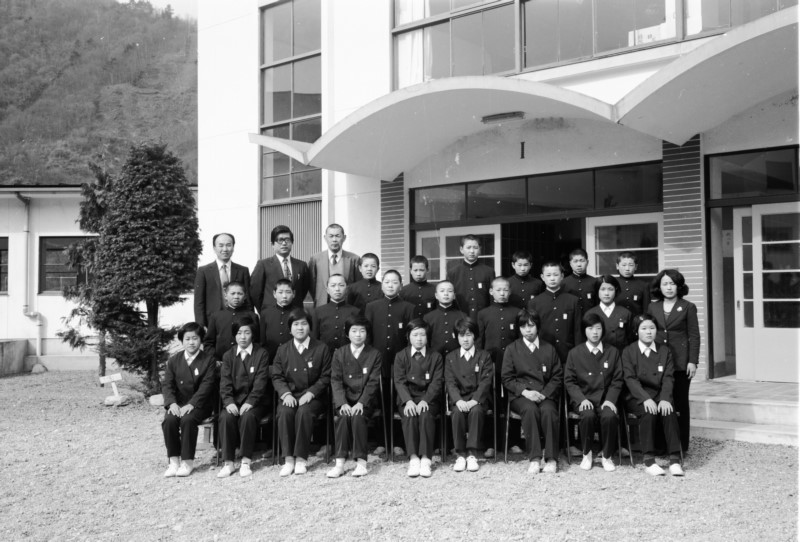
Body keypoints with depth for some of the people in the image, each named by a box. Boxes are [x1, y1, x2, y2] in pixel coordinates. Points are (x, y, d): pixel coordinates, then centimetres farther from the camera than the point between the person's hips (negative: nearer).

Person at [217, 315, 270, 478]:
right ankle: (228, 463, -20)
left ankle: (246, 461, -23)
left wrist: (249, 402, -20)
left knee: (248, 416, -33)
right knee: (226, 417, -28)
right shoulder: (228, 356, 12)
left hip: (254, 401, -2)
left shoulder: (261, 354, 3)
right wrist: (229, 402, -16)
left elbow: (260, 382, -7)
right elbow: (225, 382, 2)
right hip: (234, 401, 3)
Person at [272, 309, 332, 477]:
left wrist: (310, 393, -13)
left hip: (312, 395, -2)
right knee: (284, 413, -29)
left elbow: (325, 377, 1)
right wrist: (286, 394, -11)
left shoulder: (321, 349, 5)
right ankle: (288, 459, -22)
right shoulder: (283, 350, 12)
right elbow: (277, 376, 8)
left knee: (304, 412, -33)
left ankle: (301, 458, -24)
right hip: (289, 395, 2)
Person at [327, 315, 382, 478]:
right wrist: (343, 403, -17)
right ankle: (340, 462, -27)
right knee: (343, 416, -29)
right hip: (345, 399, 1)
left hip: (365, 400, -1)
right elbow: (336, 380, -1)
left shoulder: (375, 355, 5)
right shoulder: (339, 353, 8)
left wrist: (361, 403, -18)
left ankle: (361, 461, -24)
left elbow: (373, 382, -4)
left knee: (358, 417, -30)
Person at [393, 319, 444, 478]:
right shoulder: (400, 356, 8)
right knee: (409, 416, -31)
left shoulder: (435, 357, 8)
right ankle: (413, 458, -27)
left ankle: (425, 459, -28)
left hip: (428, 398, 0)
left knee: (426, 416, -31)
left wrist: (425, 400, -18)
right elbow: (399, 381, -2)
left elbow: (437, 382, -2)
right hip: (407, 398, 0)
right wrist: (408, 401, -20)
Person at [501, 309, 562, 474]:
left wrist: (544, 393, -8)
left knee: (548, 410, -33)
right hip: (520, 395, -1)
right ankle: (534, 458, -32)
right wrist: (525, 391, -12)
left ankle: (551, 458, -25)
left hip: (545, 395, 1)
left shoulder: (549, 349, 15)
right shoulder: (512, 349, 11)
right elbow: (507, 379, 5)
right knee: (530, 409, -34)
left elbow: (557, 376, 9)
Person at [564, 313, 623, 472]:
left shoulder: (613, 352, 9)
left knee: (610, 416, -31)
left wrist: (610, 400, -9)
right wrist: (582, 399, -12)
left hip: (605, 398, 1)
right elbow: (569, 381, 3)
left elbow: (617, 380, 7)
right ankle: (586, 454, -8)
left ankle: (607, 456, -9)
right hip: (583, 398, -1)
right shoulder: (574, 353, 6)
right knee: (588, 415, -33)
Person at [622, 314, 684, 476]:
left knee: (669, 411, -29)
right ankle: (649, 460, -29)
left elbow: (667, 378, 1)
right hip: (636, 397, -2)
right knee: (648, 412, -32)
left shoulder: (665, 352, 12)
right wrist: (646, 398, -23)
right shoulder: (628, 352, 4)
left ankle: (675, 460, -27)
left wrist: (665, 399, -18)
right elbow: (630, 379, -7)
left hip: (660, 396, 2)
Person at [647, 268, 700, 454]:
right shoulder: (652, 308, 10)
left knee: (680, 403, 4)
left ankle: (681, 446, 12)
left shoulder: (688, 307, 1)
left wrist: (692, 361, -8)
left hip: (680, 362, -2)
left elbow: (694, 336, -1)